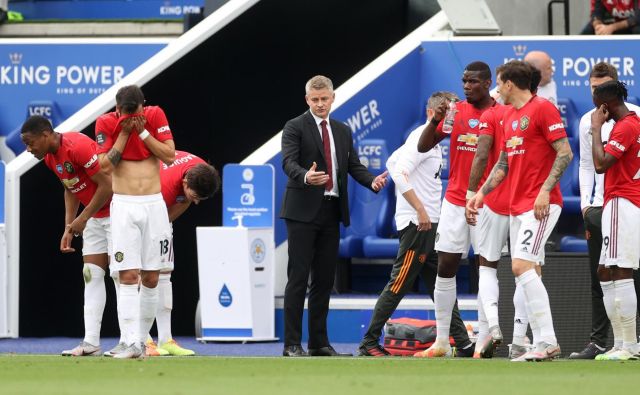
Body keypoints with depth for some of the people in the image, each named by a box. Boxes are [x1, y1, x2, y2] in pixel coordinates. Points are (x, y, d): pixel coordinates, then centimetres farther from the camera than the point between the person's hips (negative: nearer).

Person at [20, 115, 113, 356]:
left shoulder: (78, 147, -25)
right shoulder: (49, 157, 4)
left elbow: (107, 185, -23)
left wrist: (82, 219, -15)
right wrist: (69, 228, 6)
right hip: (94, 218, 9)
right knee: (92, 275, 2)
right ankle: (90, 343, -1)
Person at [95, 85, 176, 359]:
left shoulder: (155, 116, 1)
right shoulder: (106, 123, -3)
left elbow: (170, 156, -3)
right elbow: (105, 166, -9)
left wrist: (142, 131, -9)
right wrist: (124, 133, -11)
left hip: (154, 204, 2)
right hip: (123, 205, -2)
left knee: (150, 278, 3)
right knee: (128, 276, -11)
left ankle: (142, 339, 13)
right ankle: (131, 343, -18)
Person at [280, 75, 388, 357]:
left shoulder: (343, 132, 16)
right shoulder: (295, 128, -2)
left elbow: (354, 166, 12)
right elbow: (288, 162, -15)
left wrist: (373, 181, -9)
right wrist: (306, 177, -36)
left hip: (332, 211, 6)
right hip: (303, 210, -6)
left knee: (324, 279, 8)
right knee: (298, 278, -7)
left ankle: (319, 342, 13)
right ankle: (292, 344, -6)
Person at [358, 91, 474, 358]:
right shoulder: (422, 138, -12)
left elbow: (393, 162, 25)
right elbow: (399, 172, -24)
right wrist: (420, 209, -24)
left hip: (429, 226, 10)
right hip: (417, 225, -10)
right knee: (398, 285, -8)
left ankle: (463, 345, 11)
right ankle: (369, 343, -4)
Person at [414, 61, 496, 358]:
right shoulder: (455, 111, 6)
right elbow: (423, 146, 4)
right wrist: (436, 121, -13)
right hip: (454, 202, 4)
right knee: (445, 267, 2)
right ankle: (441, 342, 7)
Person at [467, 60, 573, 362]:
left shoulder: (542, 108, -8)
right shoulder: (509, 116, 18)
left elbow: (565, 153, -13)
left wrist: (545, 190, -21)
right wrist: (481, 193, 16)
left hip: (541, 204, -9)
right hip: (517, 206, 9)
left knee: (522, 266, -19)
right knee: (525, 271, 4)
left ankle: (548, 341, -20)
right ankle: (543, 344, 6)